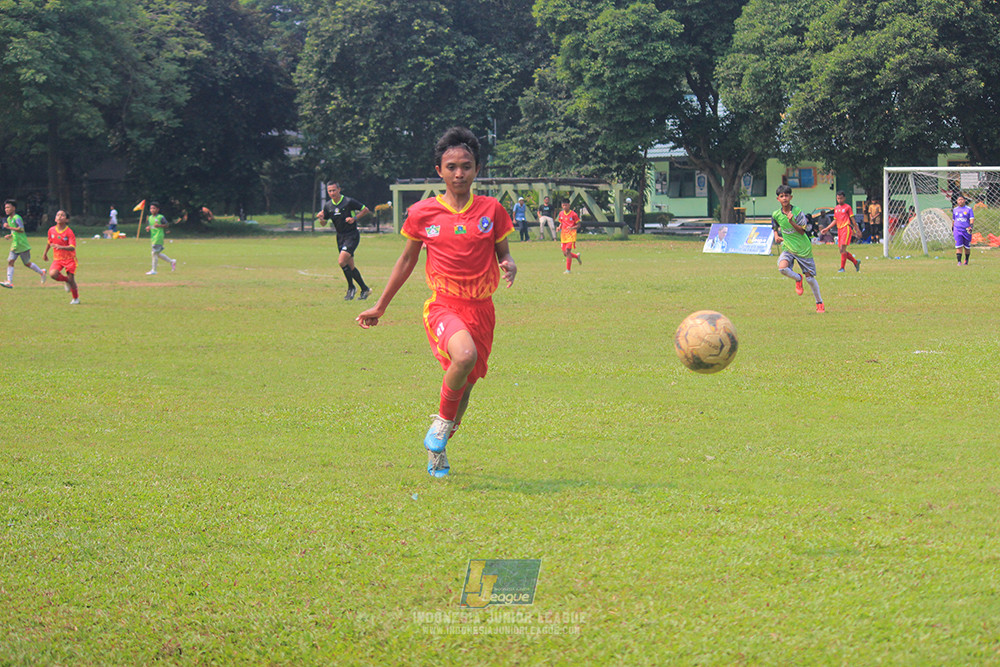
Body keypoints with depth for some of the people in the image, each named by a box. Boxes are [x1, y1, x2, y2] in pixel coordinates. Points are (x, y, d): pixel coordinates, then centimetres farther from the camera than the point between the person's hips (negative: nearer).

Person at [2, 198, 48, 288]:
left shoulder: (17, 218, -14)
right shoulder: (8, 219, 14)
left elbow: (21, 229, -26)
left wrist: (9, 227, -26)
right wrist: (10, 236, 9)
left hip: (22, 245, -8)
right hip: (15, 246, 8)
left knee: (27, 263, 5)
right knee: (10, 261, -8)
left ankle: (41, 272, 29)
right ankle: (9, 282, -14)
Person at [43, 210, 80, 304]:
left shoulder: (69, 232, -16)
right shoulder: (51, 230, -1)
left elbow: (72, 247, -26)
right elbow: (49, 242, 19)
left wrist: (61, 247, -43)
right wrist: (45, 253, 27)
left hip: (69, 259, -3)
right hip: (57, 258, 3)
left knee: (71, 279, -4)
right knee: (52, 274, -23)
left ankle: (76, 298, 20)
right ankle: (66, 280, 9)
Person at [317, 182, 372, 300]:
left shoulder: (349, 202, -12)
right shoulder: (328, 206, 4)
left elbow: (365, 210, -4)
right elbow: (324, 223, 14)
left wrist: (354, 218, -18)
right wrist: (321, 218, -8)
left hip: (352, 235, -7)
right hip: (340, 237, 7)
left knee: (342, 261, -21)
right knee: (350, 266, 8)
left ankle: (351, 288, -5)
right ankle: (365, 289, 21)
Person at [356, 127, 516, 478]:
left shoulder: (491, 210, 1)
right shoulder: (423, 213, -1)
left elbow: (503, 254, 11)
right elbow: (407, 260, 12)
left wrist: (509, 266, -14)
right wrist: (380, 306, 18)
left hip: (481, 309, 3)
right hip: (443, 305, -3)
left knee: (465, 383, 9)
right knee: (464, 356, -33)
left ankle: (437, 448, 34)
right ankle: (443, 421, -7)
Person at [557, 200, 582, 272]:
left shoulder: (573, 214, -7)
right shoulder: (561, 214, 9)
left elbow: (578, 225, -4)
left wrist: (572, 228, -23)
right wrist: (559, 227, -1)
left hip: (571, 235, -6)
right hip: (563, 235, 6)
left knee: (568, 251, -15)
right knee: (565, 254, 5)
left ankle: (568, 270, -8)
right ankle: (577, 256, 35)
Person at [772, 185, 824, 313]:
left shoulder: (797, 212, -11)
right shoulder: (776, 215, -1)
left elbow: (802, 231, -15)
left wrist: (791, 222, -29)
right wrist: (776, 236, -3)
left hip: (803, 249, -2)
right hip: (788, 248, 2)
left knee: (809, 277, 1)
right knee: (782, 268, -27)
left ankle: (819, 302, 22)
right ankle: (798, 279, 6)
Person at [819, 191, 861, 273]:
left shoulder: (847, 207, -2)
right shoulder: (836, 208, 16)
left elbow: (852, 219, 0)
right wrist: (826, 229, 17)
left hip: (846, 228, -7)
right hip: (839, 229, 7)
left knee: (842, 249, -14)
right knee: (842, 250, 6)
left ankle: (842, 268, -11)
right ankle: (856, 261, 22)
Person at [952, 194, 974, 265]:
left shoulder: (968, 209, -1)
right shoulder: (955, 210, 10)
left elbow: (972, 219, -8)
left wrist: (971, 226, -24)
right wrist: (952, 227, 25)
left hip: (966, 230, -1)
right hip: (957, 230, 1)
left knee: (967, 247, 9)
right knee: (958, 246, -12)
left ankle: (966, 260, 28)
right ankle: (959, 261, -14)